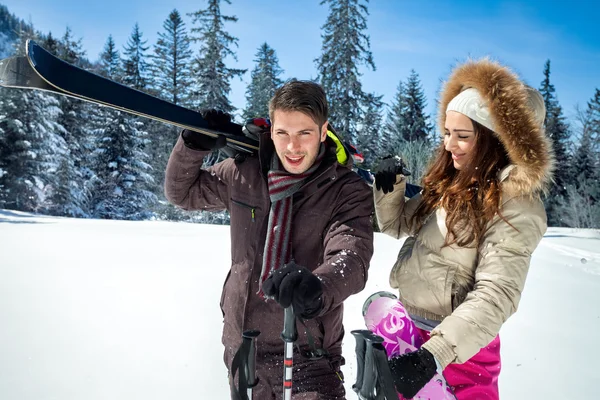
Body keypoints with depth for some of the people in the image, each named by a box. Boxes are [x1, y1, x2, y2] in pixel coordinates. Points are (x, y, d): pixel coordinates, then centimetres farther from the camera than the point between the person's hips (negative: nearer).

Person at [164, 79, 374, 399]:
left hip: (308, 354, -3)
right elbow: (182, 192, 13)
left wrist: (317, 288, -49)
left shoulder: (348, 191, -11)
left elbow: (350, 256, -26)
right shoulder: (244, 174, -1)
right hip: (241, 347, 4)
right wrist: (195, 144, -6)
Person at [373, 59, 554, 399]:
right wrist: (390, 186, -5)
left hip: (459, 345, -7)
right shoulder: (451, 184, 4)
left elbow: (496, 294, -24)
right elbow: (398, 224, 15)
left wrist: (435, 354, -33)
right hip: (408, 329, 7)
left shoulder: (516, 203, -18)